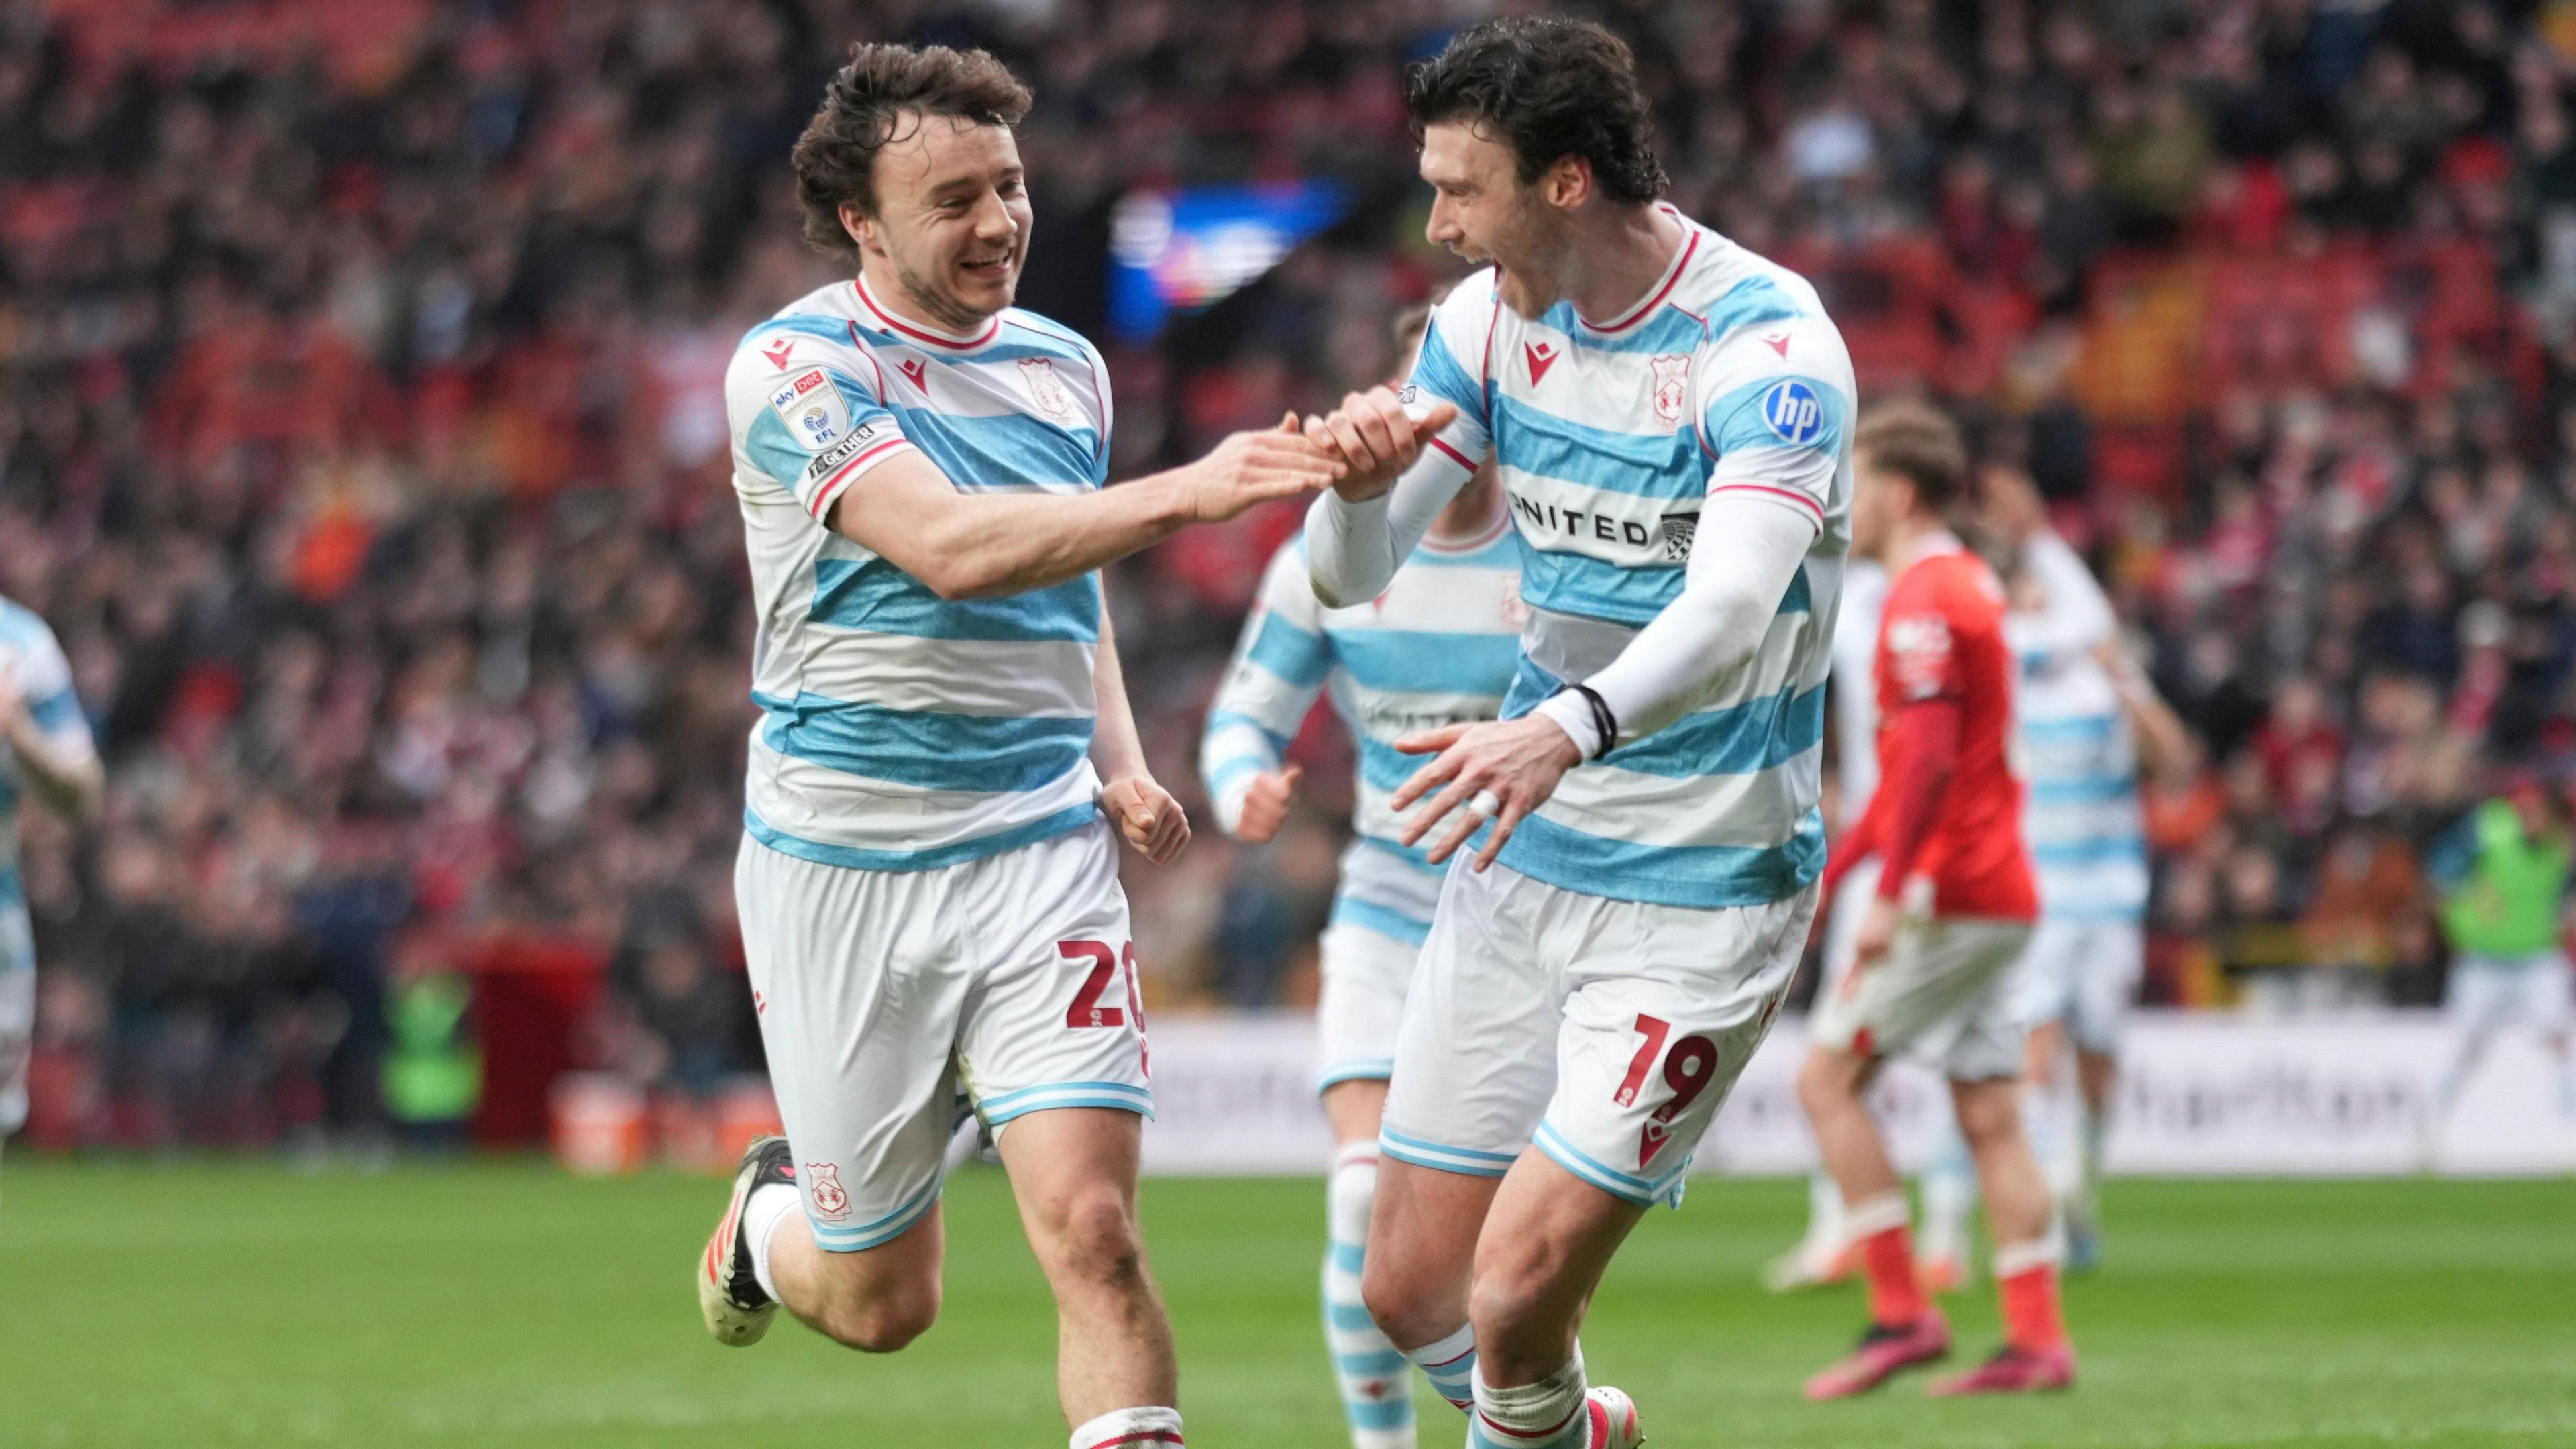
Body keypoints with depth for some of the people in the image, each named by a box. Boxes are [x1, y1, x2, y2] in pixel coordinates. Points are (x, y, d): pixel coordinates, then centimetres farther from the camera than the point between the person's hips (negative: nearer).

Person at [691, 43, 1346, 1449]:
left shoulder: (1065, 367, 8)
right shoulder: (795, 368, -11)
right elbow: (950, 546, -27)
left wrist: (1118, 762, 8)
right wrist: (1182, 492, -36)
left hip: (1039, 850, 3)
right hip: (840, 869, -3)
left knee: (1091, 1229, -17)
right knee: (880, 1304, 10)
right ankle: (773, 1213, 45)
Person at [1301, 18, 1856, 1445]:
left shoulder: (1768, 346, -20)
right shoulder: (1490, 319, 1)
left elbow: (1730, 614, -34)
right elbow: (1347, 576, 3)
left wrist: (1570, 725, -53)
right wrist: (1359, 479, -21)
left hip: (1706, 887, -6)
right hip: (1523, 861, 6)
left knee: (1518, 1298, -12)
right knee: (1411, 1292, 7)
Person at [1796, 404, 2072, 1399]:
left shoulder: (1923, 599, -13)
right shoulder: (1966, 584, 19)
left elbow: (1930, 759, -23)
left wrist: (1890, 895, -25)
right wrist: (1837, 863, 30)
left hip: (1950, 894, -9)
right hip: (1995, 894, 9)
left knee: (1827, 1078, -6)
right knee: (1988, 1118, 7)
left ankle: (1902, 1315, -9)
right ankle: (2038, 1338, 2)